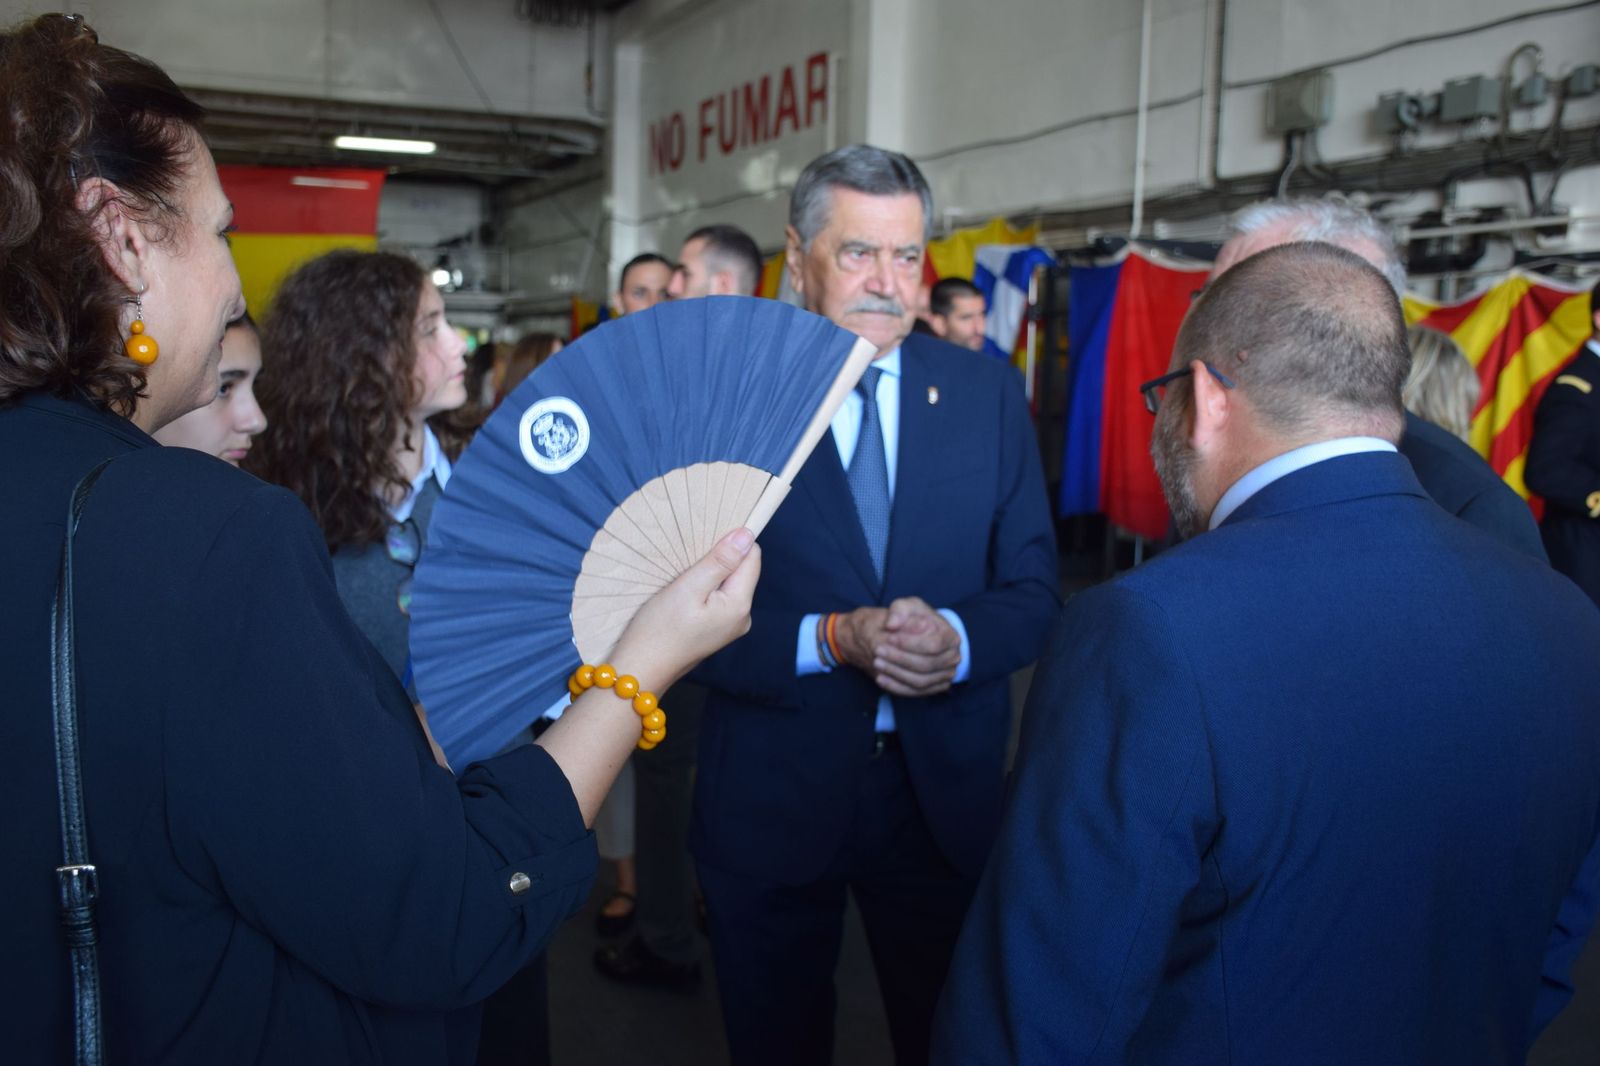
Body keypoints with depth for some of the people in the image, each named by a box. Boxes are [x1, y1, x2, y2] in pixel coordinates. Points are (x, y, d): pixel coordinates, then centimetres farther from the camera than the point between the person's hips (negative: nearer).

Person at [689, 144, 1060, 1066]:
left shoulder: (987, 393, -1)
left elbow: (1035, 590, 0)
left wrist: (957, 640, -20)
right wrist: (827, 640, -23)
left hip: (948, 793, 2)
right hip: (769, 803, -1)